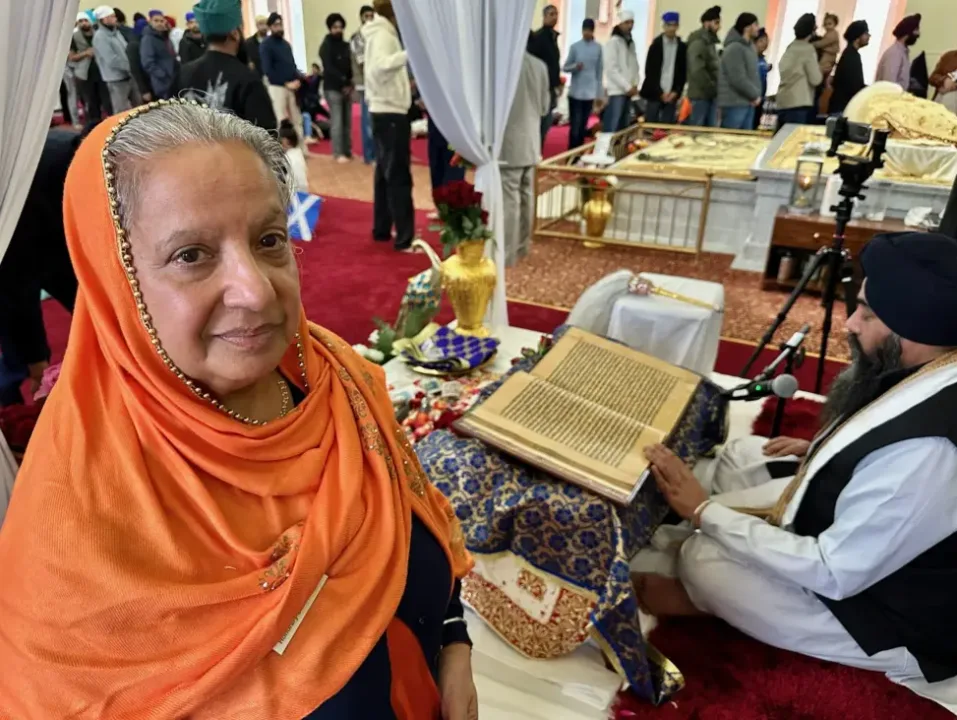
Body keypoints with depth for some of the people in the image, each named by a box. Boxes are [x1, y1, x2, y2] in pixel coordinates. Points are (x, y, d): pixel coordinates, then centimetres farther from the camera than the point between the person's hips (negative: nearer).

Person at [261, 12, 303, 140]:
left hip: (292, 87, 6)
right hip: (276, 87, -6)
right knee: (282, 122, -7)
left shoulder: (286, 44, 16)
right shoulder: (266, 44, -4)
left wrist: (297, 79, -1)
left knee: (297, 120, 6)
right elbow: (267, 69, -12)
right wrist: (286, 83, -15)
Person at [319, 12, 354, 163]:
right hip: (332, 88, -5)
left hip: (347, 87, 5)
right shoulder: (326, 46, -2)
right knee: (337, 121, -8)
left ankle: (347, 150, 11)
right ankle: (338, 153, -6)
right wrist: (343, 82, -16)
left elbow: (350, 66, 10)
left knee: (347, 121, 4)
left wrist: (351, 83, -6)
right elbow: (329, 68, -11)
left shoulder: (346, 45, 12)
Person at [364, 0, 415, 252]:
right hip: (390, 112, -10)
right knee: (399, 176, -10)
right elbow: (380, 66, -32)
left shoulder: (382, 32, 18)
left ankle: (382, 229, 21)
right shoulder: (383, 34, -12)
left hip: (385, 110, 10)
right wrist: (409, 54, -42)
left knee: (386, 173, 14)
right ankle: (405, 238, -9)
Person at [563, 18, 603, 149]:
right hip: (575, 92, -1)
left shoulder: (598, 47, 3)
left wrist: (599, 94, 5)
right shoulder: (575, 47, -1)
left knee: (583, 126, 7)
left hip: (590, 93, 2)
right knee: (575, 126, -5)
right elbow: (565, 67, 3)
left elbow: (600, 72, 6)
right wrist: (575, 66, -18)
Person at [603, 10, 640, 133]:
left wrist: (635, 84, 2)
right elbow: (611, 69, -14)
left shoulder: (631, 42, 17)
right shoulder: (613, 42, -7)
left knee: (624, 127, 9)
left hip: (628, 90, 8)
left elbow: (634, 66, 20)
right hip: (617, 90, -8)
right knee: (612, 127, -12)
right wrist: (627, 86, -14)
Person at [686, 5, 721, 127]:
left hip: (711, 94, 9)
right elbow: (697, 71, -22)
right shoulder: (698, 43, -12)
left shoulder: (711, 42, 18)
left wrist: (716, 89, 8)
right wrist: (712, 88, -16)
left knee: (711, 128, 10)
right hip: (701, 94, -9)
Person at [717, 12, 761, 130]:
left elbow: (754, 74, 18)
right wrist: (755, 95, -11)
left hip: (749, 102, 10)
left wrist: (757, 94, 2)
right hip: (735, 103, -10)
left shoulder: (750, 46, 15)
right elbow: (738, 79, -21)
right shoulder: (734, 48, -15)